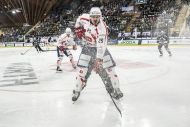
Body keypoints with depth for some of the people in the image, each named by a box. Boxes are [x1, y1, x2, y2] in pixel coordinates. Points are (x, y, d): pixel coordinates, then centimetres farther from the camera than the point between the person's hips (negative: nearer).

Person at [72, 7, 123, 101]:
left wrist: (99, 60, -42)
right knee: (82, 70, -5)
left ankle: (115, 89, 10)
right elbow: (79, 20, 11)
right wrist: (78, 31, 5)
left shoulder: (102, 28, -29)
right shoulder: (85, 18, -15)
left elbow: (101, 46, -36)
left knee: (108, 69, -5)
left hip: (100, 48, -2)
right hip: (88, 47, 3)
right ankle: (77, 91, 9)